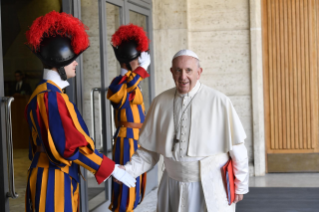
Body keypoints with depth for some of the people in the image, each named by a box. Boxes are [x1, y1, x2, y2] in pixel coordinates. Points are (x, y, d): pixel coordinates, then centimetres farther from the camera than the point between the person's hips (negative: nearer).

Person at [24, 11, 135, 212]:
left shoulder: (50, 93, 12)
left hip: (62, 177, 10)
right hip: (53, 180, -10)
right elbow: (70, 145, -25)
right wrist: (112, 169, -21)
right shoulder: (49, 97, -19)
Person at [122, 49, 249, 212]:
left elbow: (237, 148, -4)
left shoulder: (219, 102, -10)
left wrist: (240, 186, 0)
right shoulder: (160, 102, -1)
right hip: (173, 188, 3)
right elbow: (148, 150, 5)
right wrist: (128, 170, -9)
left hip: (210, 189, -3)